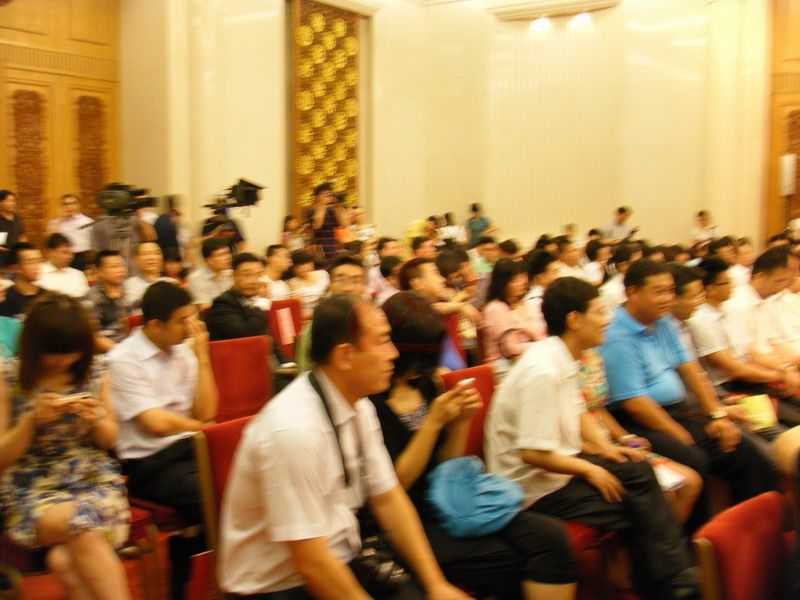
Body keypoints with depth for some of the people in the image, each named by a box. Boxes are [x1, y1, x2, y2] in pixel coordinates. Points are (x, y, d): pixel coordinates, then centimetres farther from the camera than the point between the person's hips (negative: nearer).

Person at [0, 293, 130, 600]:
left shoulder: (94, 378, 3)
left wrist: (97, 419, -9)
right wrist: (33, 419, -17)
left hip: (95, 481, 1)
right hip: (33, 490, -1)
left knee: (64, 559, -29)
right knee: (84, 528, -32)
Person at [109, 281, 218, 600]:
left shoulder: (183, 351, 9)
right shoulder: (124, 360, -10)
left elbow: (205, 413, 2)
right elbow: (155, 423, -16)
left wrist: (202, 356, -4)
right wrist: (199, 427, 1)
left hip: (187, 449, 6)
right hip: (148, 464, -6)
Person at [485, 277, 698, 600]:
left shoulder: (562, 358, 3)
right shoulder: (543, 371, -25)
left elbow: (577, 412, 18)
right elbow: (533, 454, -27)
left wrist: (605, 448, 3)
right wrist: (590, 470, -14)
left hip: (558, 466, 9)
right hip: (535, 486, -9)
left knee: (640, 471, 0)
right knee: (640, 506, -12)